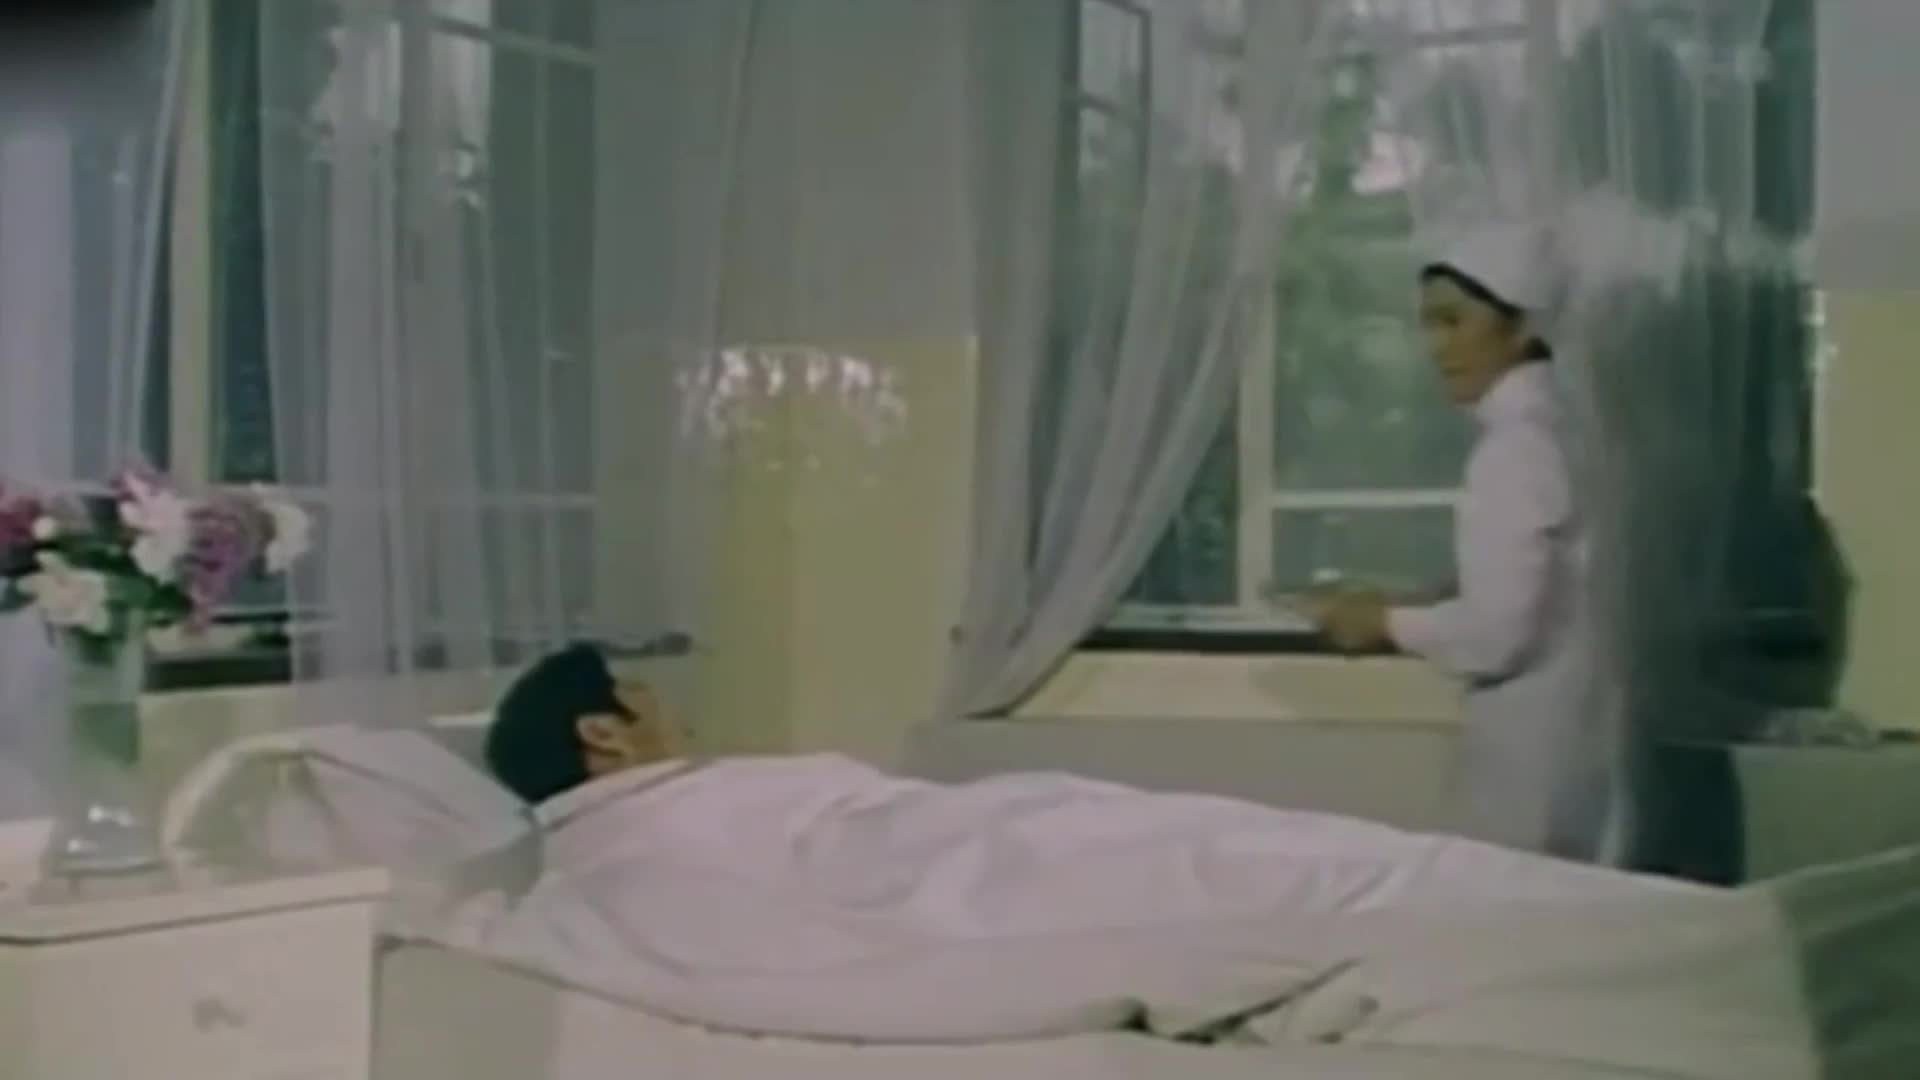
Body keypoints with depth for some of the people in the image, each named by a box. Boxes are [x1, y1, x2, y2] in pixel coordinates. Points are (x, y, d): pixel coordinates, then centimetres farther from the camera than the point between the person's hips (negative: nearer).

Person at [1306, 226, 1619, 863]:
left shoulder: (1517, 444, -16)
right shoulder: (1551, 425, 11)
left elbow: (1497, 631, -21)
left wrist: (1387, 623, -5)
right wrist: (1407, 603, 10)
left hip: (1533, 746, -9)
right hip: (1565, 735, 9)